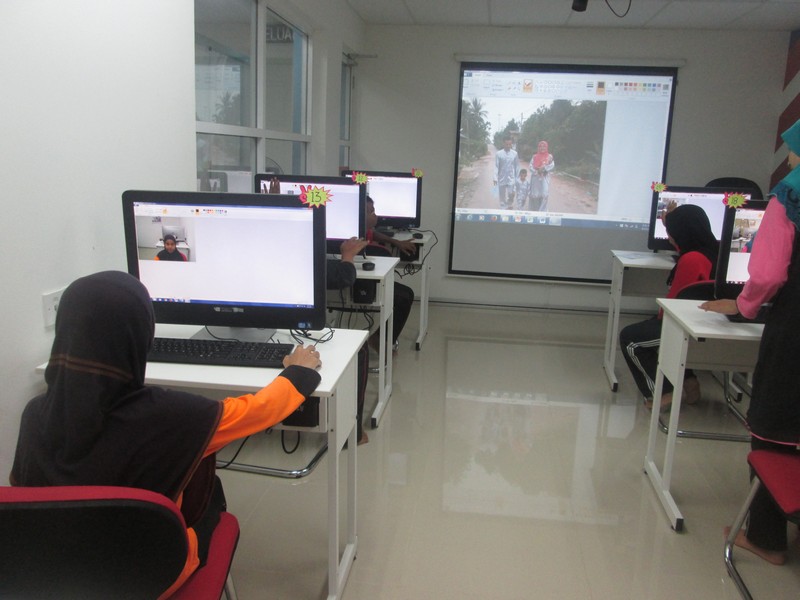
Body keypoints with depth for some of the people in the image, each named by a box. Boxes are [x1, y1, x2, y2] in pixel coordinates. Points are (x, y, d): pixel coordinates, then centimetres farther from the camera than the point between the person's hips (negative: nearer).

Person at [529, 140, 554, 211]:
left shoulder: (549, 156, 4)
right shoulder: (534, 156, 6)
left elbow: (552, 166, -5)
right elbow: (531, 166, -2)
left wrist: (544, 168, -19)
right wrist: (537, 171, -17)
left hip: (545, 178, -1)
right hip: (535, 178, 1)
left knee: (544, 195, -8)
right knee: (535, 195, 1)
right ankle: (535, 211, 15)